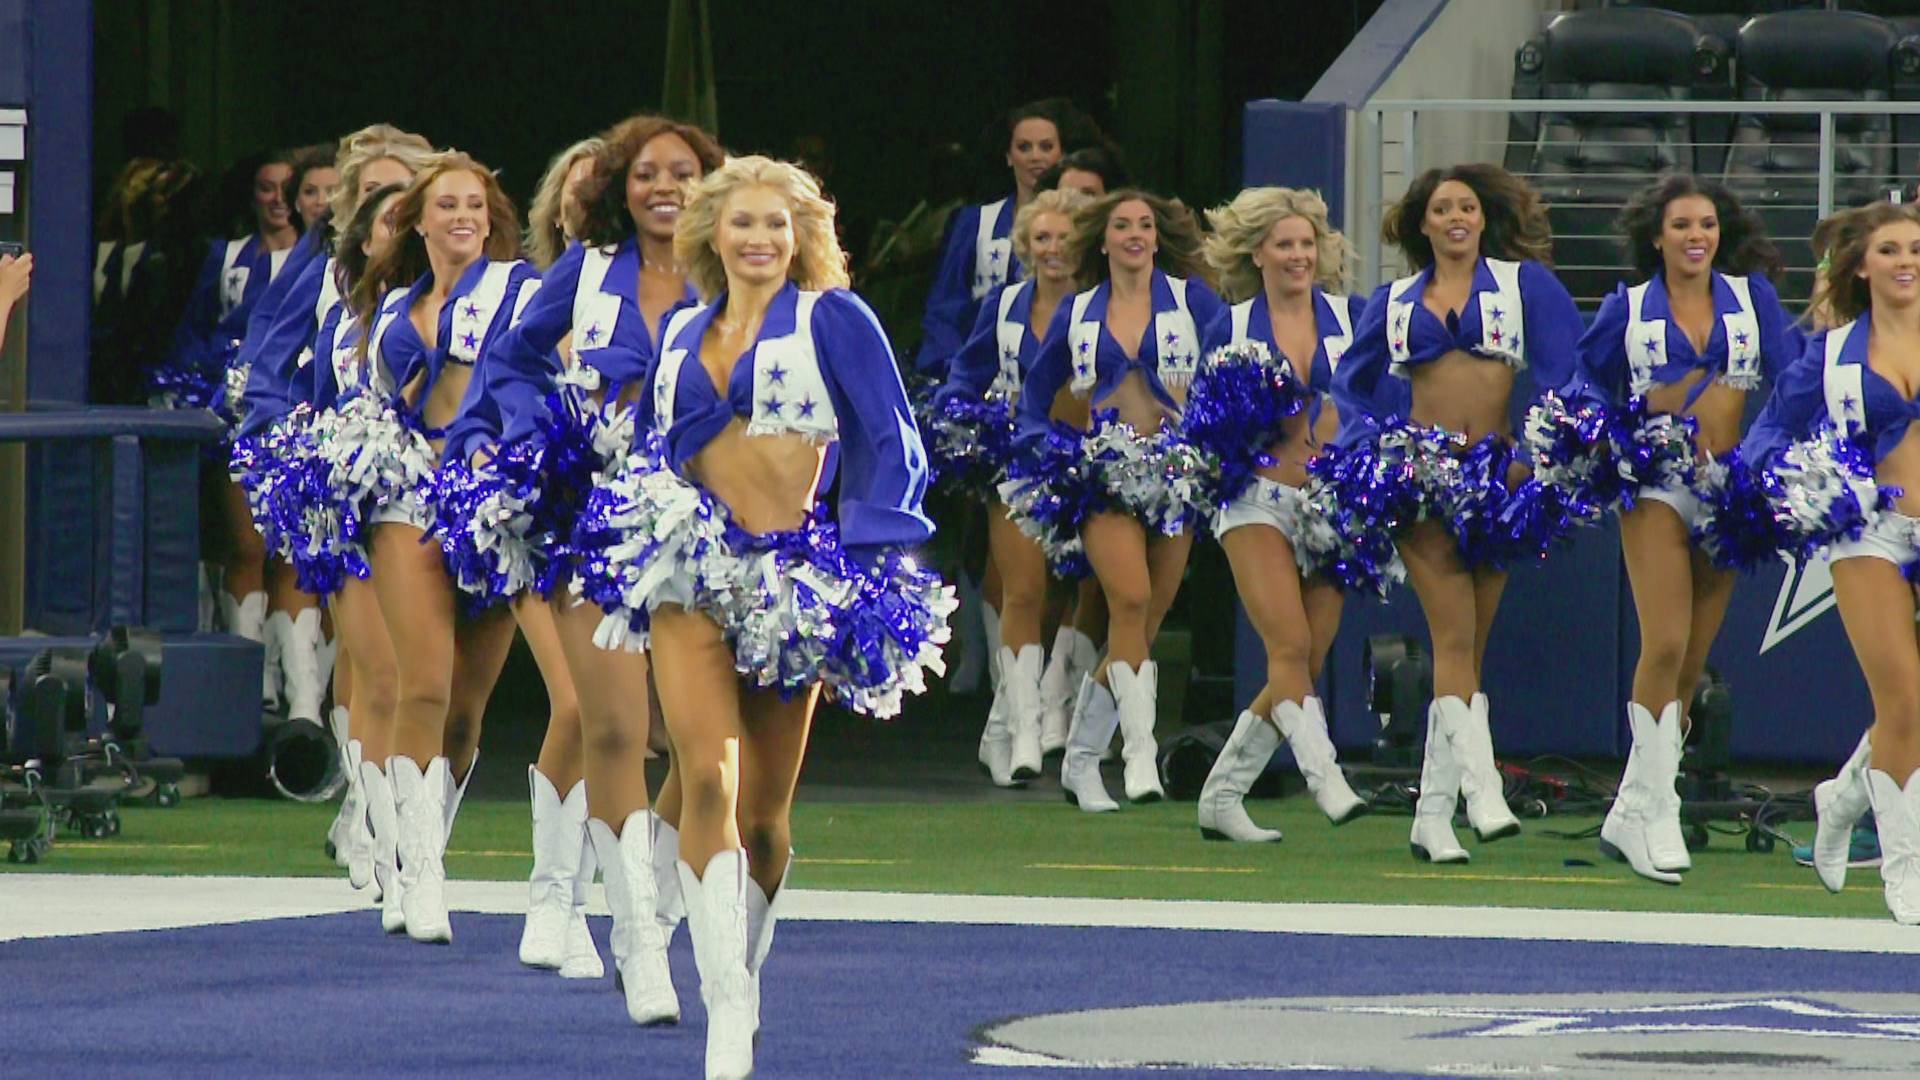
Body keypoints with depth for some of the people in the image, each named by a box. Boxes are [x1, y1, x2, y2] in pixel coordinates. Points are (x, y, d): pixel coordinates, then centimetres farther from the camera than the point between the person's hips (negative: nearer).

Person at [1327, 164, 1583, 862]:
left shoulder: (1524, 282, 11)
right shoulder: (1394, 302, 16)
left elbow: (1563, 371, 2)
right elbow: (1351, 383, 20)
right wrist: (1366, 442, 3)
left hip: (1495, 472, 0)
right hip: (1417, 467, 0)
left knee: (1470, 646, 1)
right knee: (1454, 635, -15)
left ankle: (1433, 815, 5)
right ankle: (1482, 791, -22)